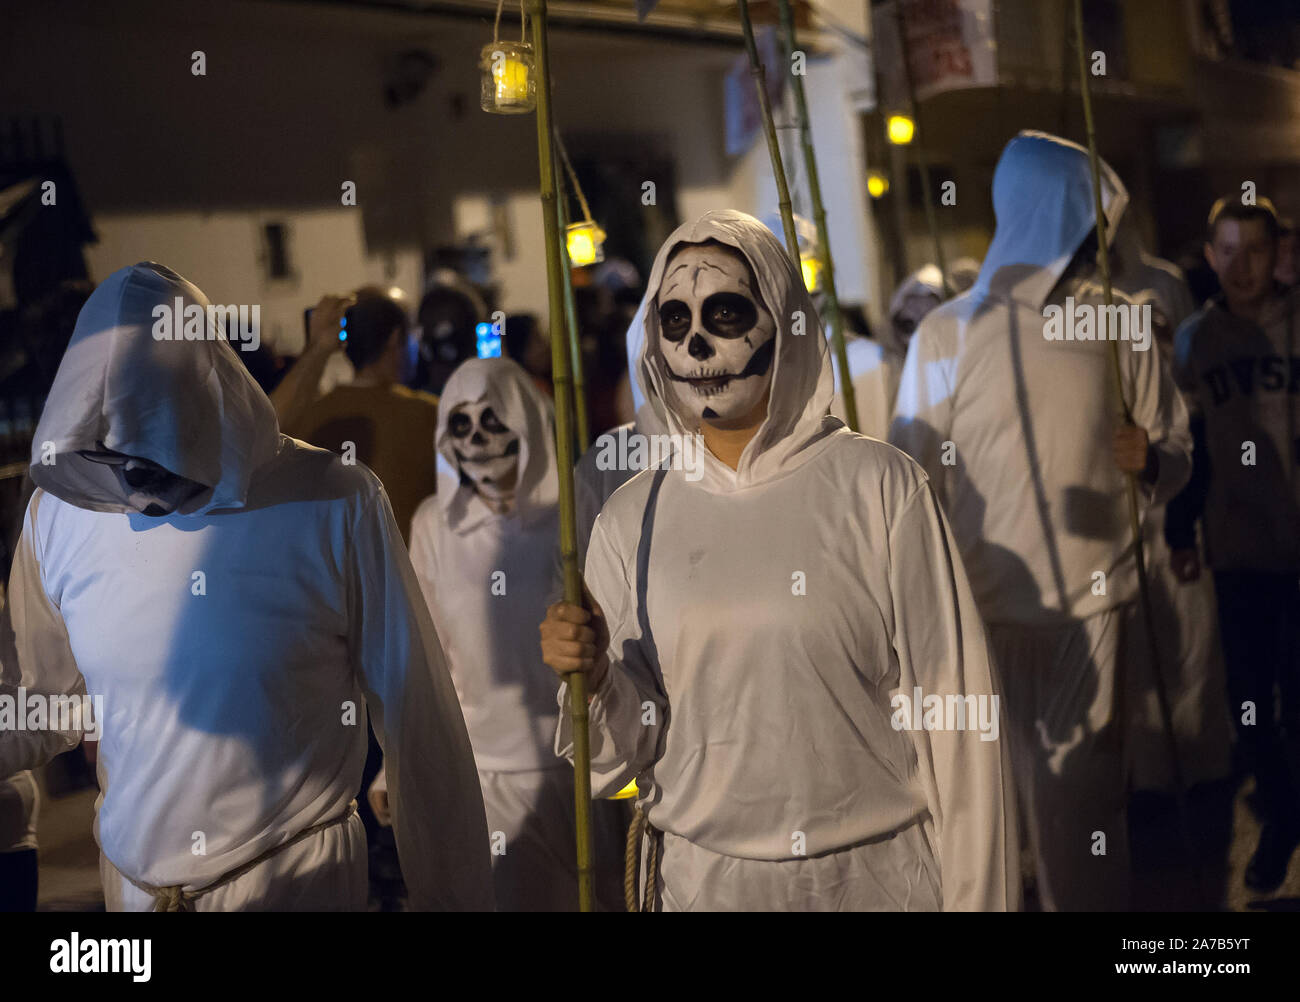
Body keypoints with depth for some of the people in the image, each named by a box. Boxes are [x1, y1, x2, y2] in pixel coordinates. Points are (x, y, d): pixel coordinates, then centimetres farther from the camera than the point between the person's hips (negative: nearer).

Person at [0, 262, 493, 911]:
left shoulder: (335, 508, -16)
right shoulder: (59, 514, -6)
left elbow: (418, 719, -12)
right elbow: (53, 700, 8)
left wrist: (455, 899, -8)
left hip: (297, 877, -3)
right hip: (132, 878, 4)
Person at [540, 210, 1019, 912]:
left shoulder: (877, 485, -9)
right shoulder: (630, 519, 1)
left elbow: (953, 708, -8)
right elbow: (625, 752, 3)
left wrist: (974, 898, -10)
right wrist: (592, 682, -17)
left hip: (879, 876, -2)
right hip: (703, 874, 3)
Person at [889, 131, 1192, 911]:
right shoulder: (949, 333, 0)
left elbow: (1177, 455, 11)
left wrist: (1148, 461, -12)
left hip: (1090, 608, 2)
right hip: (979, 610, -2)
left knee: (1081, 799, 2)